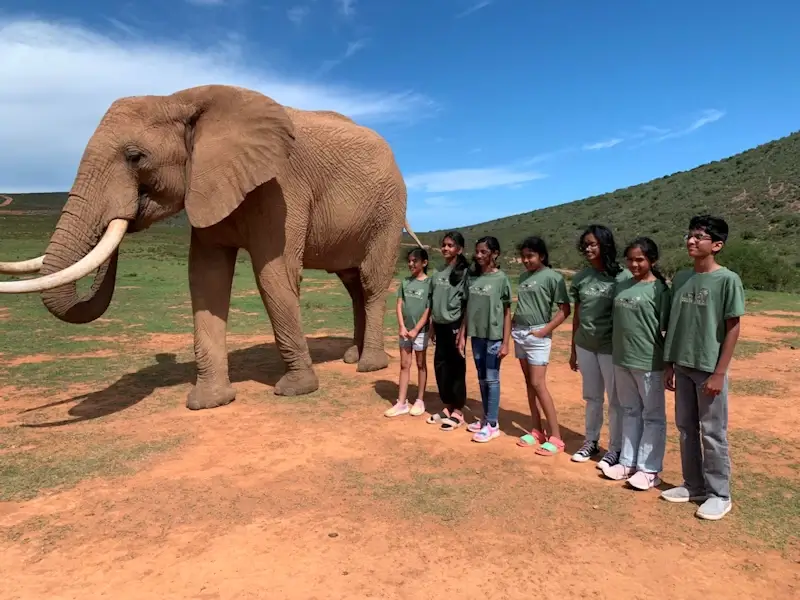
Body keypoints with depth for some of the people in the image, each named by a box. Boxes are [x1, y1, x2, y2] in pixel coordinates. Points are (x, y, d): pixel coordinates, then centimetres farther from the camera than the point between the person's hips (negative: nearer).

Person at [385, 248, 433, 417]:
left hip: (420, 330, -4)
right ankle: (401, 403, 14)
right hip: (405, 330, 4)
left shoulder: (429, 283, -7)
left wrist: (416, 330, -14)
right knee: (404, 365, 8)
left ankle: (419, 401, 19)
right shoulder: (405, 282, 5)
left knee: (421, 365, 8)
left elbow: (428, 310, -10)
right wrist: (402, 327, -8)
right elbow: (399, 305, 3)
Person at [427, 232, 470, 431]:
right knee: (440, 365, 11)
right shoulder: (438, 272, 10)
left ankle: (458, 412, 13)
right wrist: (432, 326, 13)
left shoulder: (463, 272, -9)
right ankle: (447, 407, 25)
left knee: (456, 368, 2)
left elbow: (466, 304, -11)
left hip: (454, 325, -7)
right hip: (440, 325, 7)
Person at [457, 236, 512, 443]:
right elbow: (468, 310, 9)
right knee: (482, 379, 13)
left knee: (492, 380, 1)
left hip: (494, 337, -5)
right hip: (476, 335, 5)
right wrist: (462, 336, 7)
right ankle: (486, 419, 25)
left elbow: (507, 312, -7)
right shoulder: (472, 278, 6)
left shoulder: (501, 278, -7)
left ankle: (492, 425, 9)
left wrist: (506, 342, -10)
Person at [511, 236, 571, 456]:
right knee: (529, 383, 10)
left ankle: (555, 437, 1)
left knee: (538, 384, -8)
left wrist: (544, 330, -16)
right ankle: (536, 431, 19)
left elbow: (565, 310, -13)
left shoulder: (552, 277, -10)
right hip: (519, 333, 7)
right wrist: (513, 322, 5)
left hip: (537, 335, -7)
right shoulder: (523, 277, 11)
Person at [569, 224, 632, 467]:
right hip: (585, 346, 5)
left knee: (616, 399, 8)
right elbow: (577, 315, 9)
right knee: (592, 397, 18)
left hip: (611, 346, -5)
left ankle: (615, 448, 22)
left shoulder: (622, 276, -10)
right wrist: (573, 349, 11)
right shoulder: (581, 277, 4)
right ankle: (591, 442, 32)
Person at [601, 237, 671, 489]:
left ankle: (649, 469, 15)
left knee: (652, 416, 7)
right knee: (630, 413, 16)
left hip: (649, 363, -6)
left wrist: (669, 363, -8)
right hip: (622, 360, 6)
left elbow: (666, 329, -8)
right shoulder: (621, 286, 8)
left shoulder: (659, 289, -8)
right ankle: (628, 462, 27)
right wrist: (618, 354, 13)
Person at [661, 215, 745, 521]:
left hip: (709, 368, -6)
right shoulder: (680, 278, 6)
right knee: (686, 428, 14)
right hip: (683, 366, 6)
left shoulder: (727, 280, -10)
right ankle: (693, 486, 28)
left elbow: (732, 328, -10)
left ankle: (719, 494, 20)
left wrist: (719, 373, -13)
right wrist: (670, 364, 9)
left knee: (712, 433, 4)